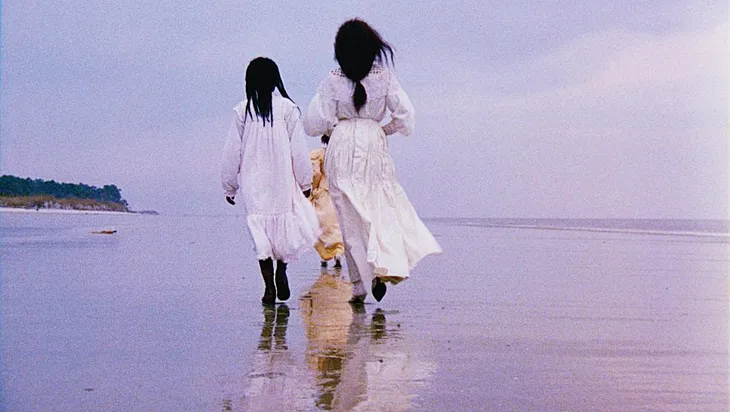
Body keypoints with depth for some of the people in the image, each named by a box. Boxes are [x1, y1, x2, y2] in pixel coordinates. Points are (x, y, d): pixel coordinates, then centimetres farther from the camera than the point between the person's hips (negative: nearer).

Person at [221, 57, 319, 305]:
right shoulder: (287, 108, -4)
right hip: (282, 181, -1)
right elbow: (298, 149, -2)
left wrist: (230, 186, 13)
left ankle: (269, 288, 4)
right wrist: (305, 182, 7)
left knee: (260, 231, 4)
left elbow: (232, 152, 4)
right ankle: (281, 271, -4)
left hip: (253, 184, 1)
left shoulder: (242, 111, 0)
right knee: (284, 226, 14)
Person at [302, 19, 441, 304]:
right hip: (374, 146, 1)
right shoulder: (384, 77, -2)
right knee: (383, 208, 11)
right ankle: (385, 265, -14)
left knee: (351, 217, 6)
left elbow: (314, 123, -4)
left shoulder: (333, 81, -5)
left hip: (343, 150, -1)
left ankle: (359, 287, 6)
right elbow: (405, 115, -1)